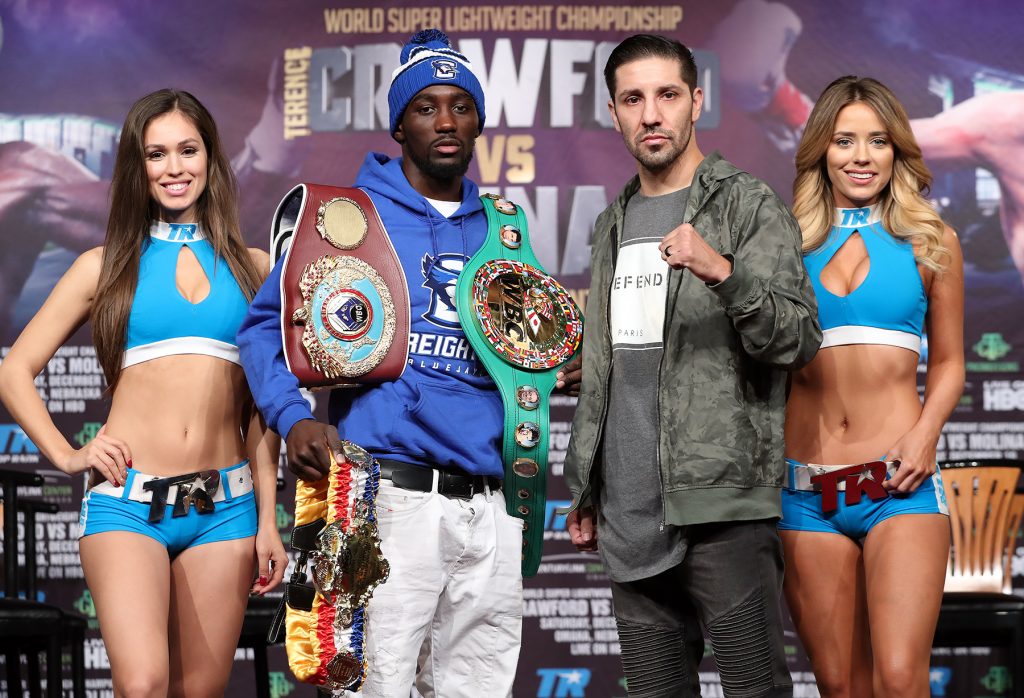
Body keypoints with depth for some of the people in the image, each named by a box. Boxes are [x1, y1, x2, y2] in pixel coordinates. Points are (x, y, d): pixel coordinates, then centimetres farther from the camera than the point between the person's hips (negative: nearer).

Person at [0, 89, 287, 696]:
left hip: (224, 506, 2)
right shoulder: (106, 266, 9)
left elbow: (261, 406, 13)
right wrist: (66, 454, -1)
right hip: (127, 503, -2)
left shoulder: (252, 268, 13)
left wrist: (268, 520, 8)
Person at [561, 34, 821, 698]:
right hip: (630, 512, 6)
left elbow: (799, 339, -12)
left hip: (721, 503, -6)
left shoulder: (750, 206, -1)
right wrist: (584, 490, 19)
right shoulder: (615, 224, 18)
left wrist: (724, 274, -29)